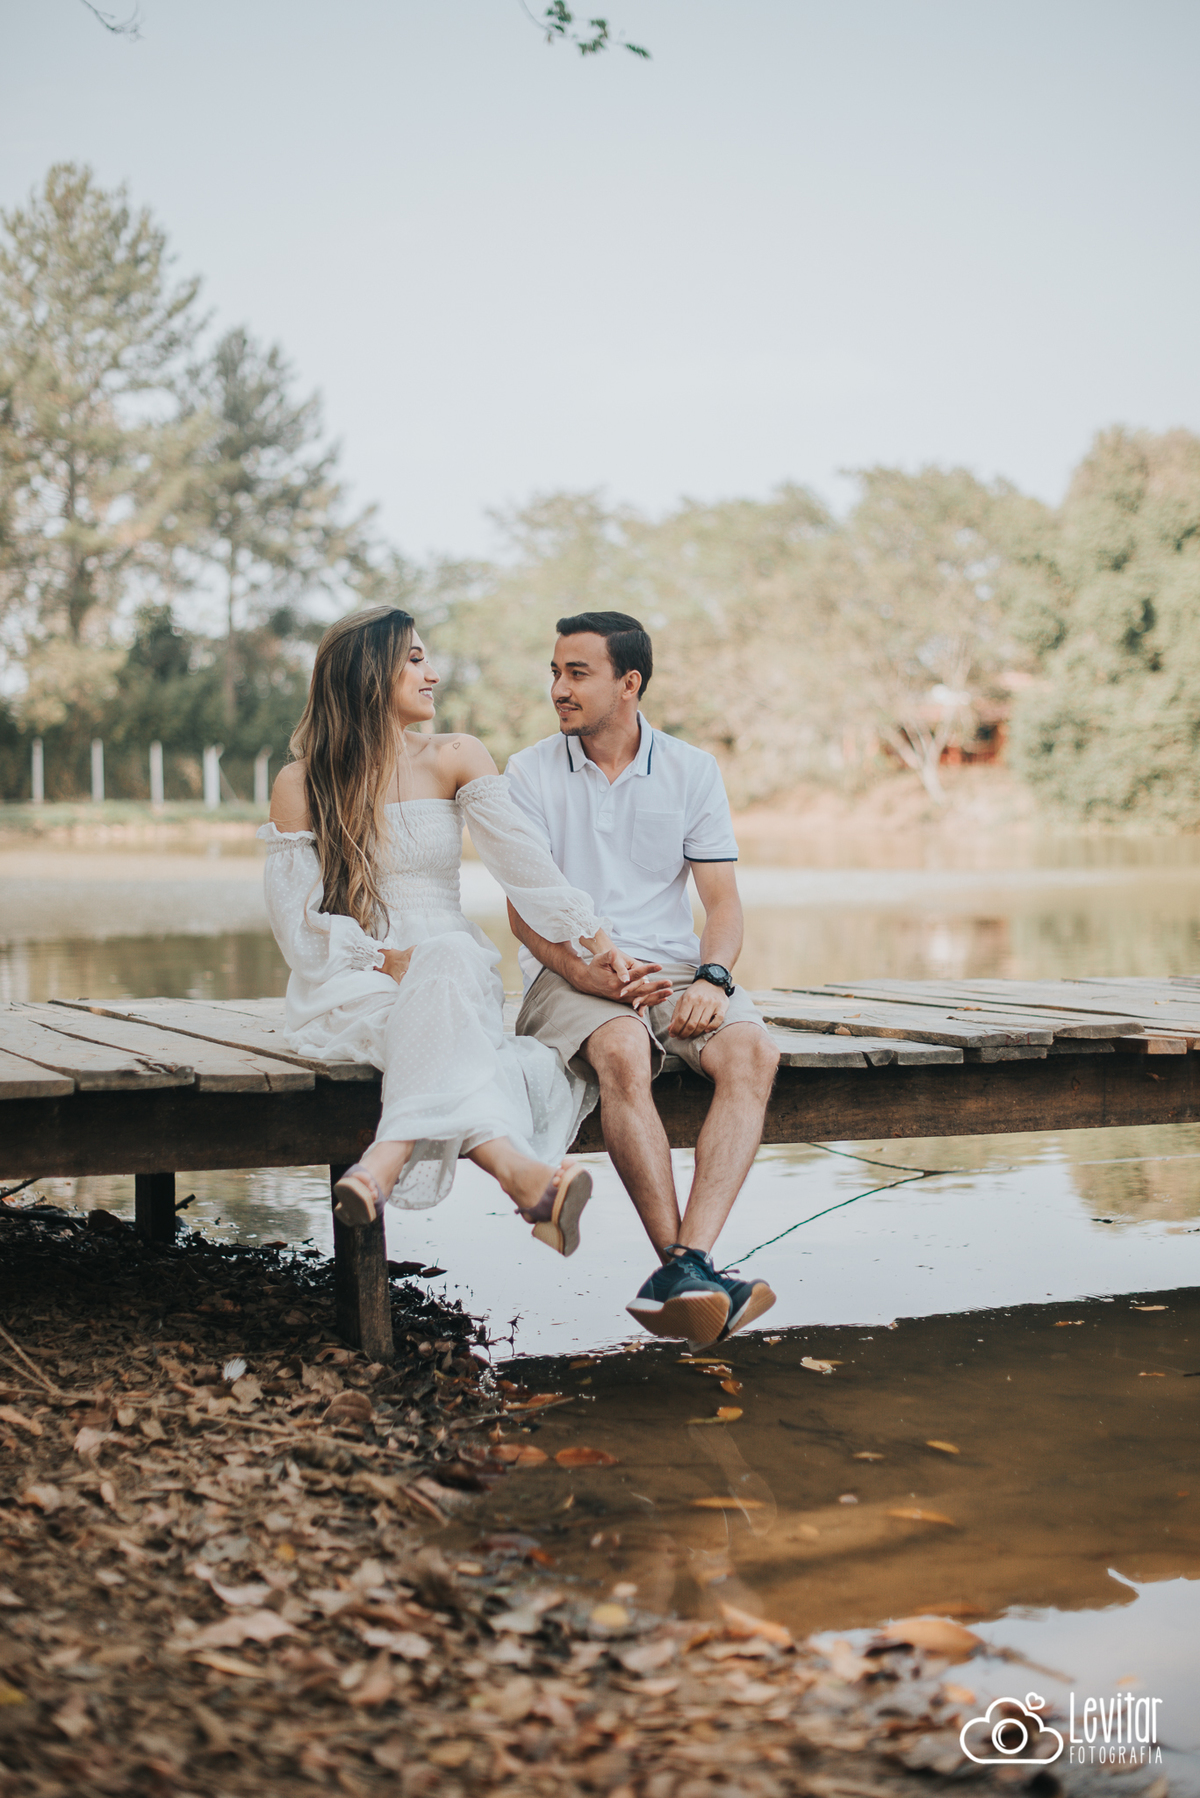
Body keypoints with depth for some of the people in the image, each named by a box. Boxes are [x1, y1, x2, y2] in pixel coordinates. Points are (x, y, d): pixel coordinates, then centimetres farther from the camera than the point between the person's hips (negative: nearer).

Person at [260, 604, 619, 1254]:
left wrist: (600, 943, -14)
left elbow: (522, 860, -3)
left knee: (452, 959, -37)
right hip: (349, 987, -1)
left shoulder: (455, 760, 7)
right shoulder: (300, 785, 4)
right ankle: (517, 1166, -61)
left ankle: (389, 1159, -55)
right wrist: (388, 958, -15)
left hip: (457, 970, 1)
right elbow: (296, 921, 0)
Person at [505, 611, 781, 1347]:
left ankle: (685, 1268, -41)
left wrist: (712, 978, -15)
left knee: (753, 1052, -30)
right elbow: (524, 909, -1)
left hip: (675, 968, 2)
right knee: (624, 1053, -36)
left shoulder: (692, 770, 10)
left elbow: (723, 901, 6)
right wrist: (588, 973, -19)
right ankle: (686, 1265, -36)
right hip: (571, 976, -2)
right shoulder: (530, 773, 6)